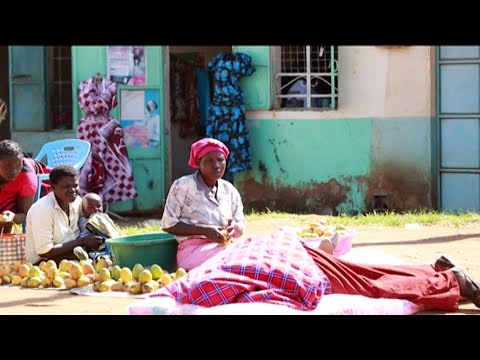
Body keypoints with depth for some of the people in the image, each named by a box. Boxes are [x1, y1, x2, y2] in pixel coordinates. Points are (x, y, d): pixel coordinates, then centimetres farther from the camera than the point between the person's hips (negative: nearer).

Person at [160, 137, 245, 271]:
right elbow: (168, 224, -4)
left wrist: (234, 226, -7)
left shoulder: (229, 190, 15)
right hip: (193, 249, -5)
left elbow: (241, 227, 20)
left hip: (225, 247, 5)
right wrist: (204, 231, -15)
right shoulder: (183, 185, -1)